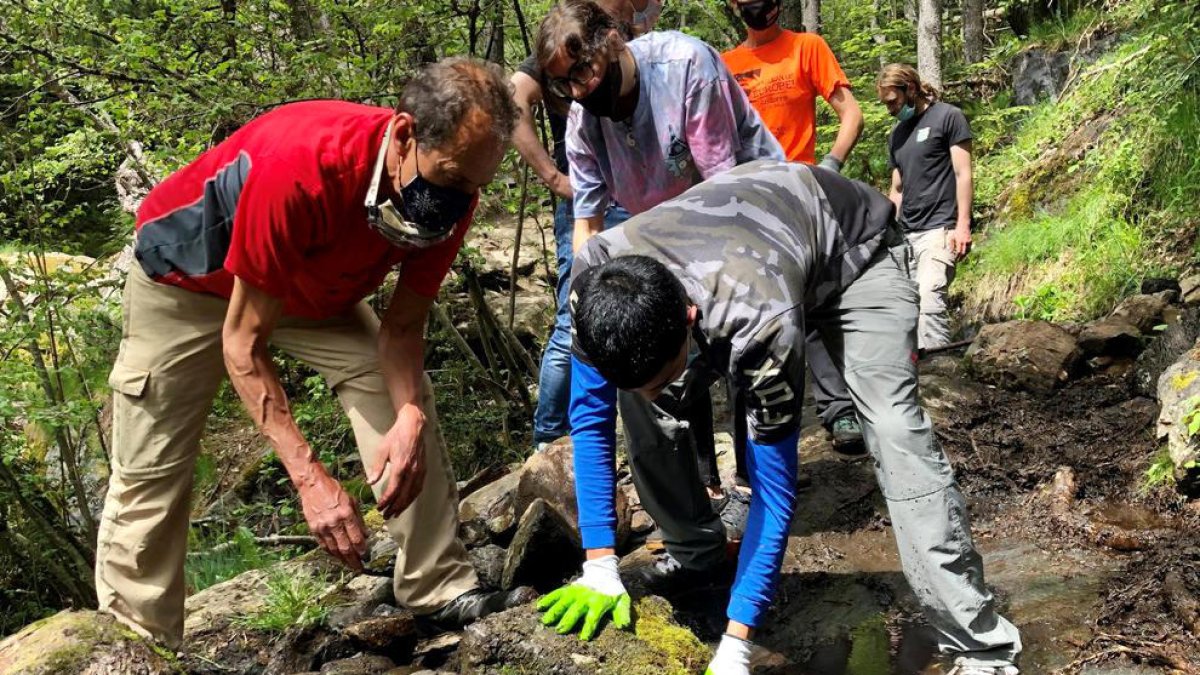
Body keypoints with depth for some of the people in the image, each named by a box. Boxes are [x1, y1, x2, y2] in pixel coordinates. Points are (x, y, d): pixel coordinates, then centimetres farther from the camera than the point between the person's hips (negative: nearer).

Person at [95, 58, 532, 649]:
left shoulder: (452, 185, -24)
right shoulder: (299, 168, -42)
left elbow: (402, 327, -12)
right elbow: (243, 342, -33)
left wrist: (410, 417, -32)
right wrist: (311, 479, -39)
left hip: (311, 285, 5)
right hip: (188, 280, -4)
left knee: (402, 396, -11)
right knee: (148, 477, -3)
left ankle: (443, 591, -4)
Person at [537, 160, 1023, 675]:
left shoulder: (761, 320, -44)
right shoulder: (595, 281, -32)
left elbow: (775, 487, -35)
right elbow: (589, 417, -18)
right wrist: (600, 569, -19)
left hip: (853, 244, -5)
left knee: (894, 429, -26)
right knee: (640, 407, -10)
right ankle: (696, 555, 12)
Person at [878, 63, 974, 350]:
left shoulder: (947, 117, 2)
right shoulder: (897, 134, 21)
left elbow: (963, 174, -3)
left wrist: (962, 225, -11)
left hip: (939, 229, -6)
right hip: (906, 233, 7)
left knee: (929, 299, -21)